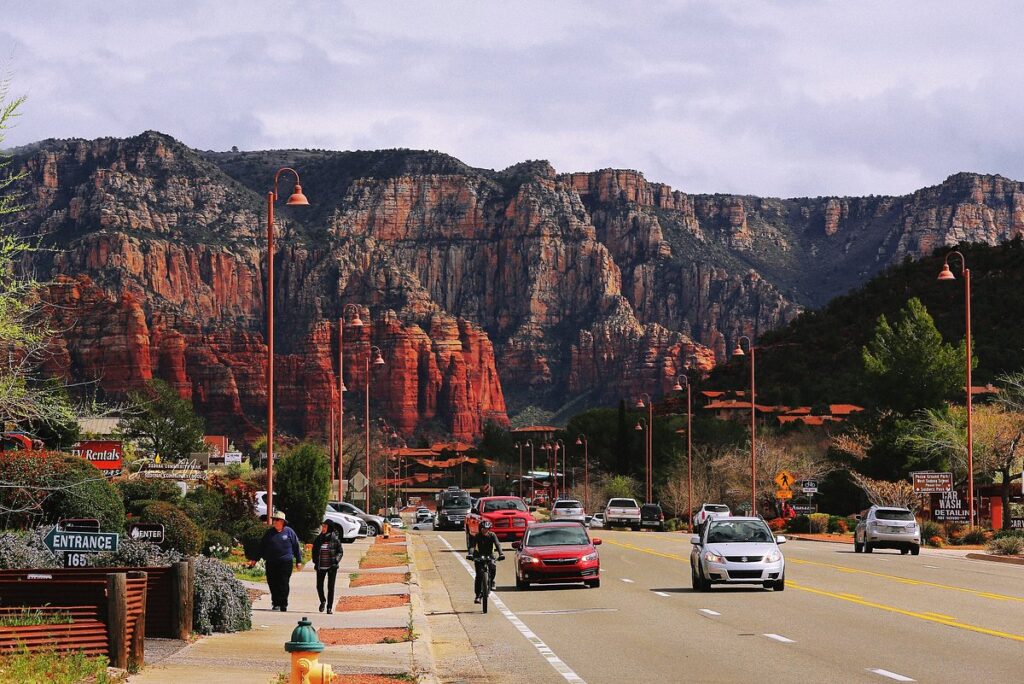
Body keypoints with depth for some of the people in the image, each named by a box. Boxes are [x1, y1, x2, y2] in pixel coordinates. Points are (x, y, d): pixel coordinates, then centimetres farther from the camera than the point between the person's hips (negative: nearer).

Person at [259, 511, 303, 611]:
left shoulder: (289, 532, 3)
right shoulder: (269, 533, 11)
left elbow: (296, 546, 6)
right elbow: (262, 547, 16)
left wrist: (298, 561, 4)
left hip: (285, 562, -3)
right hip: (271, 563, 3)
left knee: (283, 584, -5)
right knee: (272, 584, 3)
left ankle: (283, 604, 1)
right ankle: (276, 603, 14)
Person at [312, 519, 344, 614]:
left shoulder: (335, 538, -5)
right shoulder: (318, 538, 4)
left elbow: (340, 552, 0)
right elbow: (314, 551, 13)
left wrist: (336, 561, -12)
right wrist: (315, 562, 3)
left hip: (332, 567, -3)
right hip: (320, 567, 3)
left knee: (331, 587, 0)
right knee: (319, 586, 4)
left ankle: (330, 607, 7)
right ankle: (322, 601, 31)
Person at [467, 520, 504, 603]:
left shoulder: (492, 535, -7)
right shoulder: (477, 536, -8)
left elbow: (497, 544, -19)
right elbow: (472, 545, -21)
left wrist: (501, 554, -36)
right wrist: (470, 554, -40)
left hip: (490, 556, 0)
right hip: (479, 557, 0)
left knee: (493, 568, -29)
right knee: (479, 575, -14)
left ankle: (491, 581, 2)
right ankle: (478, 595, -9)